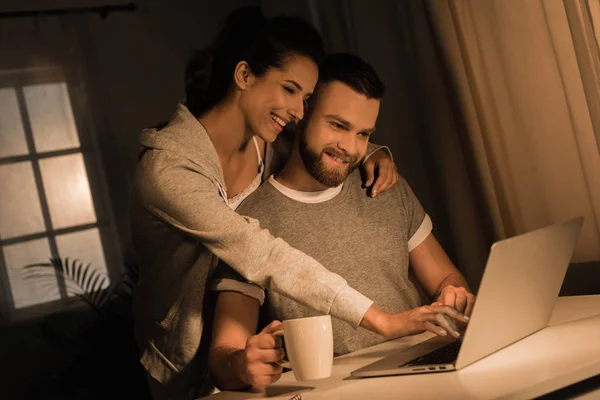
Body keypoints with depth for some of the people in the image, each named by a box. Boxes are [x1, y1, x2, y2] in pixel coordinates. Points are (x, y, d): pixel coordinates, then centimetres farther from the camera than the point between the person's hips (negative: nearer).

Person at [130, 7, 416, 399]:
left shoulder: (264, 144, -3)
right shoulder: (168, 169, -25)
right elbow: (262, 256, -33)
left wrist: (374, 154, -8)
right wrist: (381, 319, -37)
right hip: (191, 367, -6)